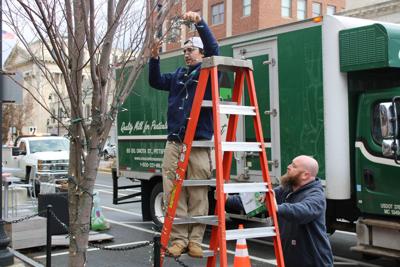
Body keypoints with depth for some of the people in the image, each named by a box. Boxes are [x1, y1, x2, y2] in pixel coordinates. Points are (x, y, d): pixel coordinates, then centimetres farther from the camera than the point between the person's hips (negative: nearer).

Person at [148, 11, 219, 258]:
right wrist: (155, 58, 6)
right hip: (174, 143, 5)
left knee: (198, 195, -3)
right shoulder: (178, 74, 19)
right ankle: (179, 238, 7)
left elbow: (214, 49, -12)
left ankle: (195, 240, 5)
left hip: (199, 144, -4)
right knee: (174, 193, 0)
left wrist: (200, 22, -23)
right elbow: (155, 82, 21)